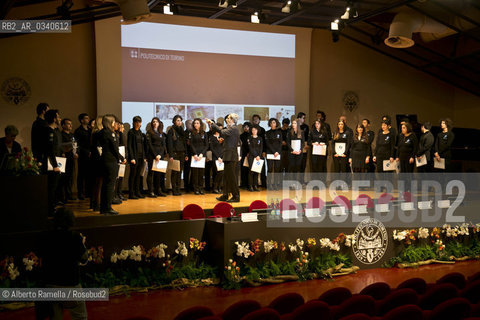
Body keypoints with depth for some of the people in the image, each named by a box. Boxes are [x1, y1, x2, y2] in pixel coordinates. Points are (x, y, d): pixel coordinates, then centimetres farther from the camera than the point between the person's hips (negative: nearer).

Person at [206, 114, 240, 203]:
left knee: (231, 176, -7)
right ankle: (225, 195, 19)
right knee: (227, 175, 13)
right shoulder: (231, 128, 18)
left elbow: (222, 132, -26)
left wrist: (212, 123, -21)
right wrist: (223, 140, 7)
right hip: (229, 156, 10)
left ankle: (236, 196, -1)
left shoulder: (233, 129, -12)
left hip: (231, 156, -10)